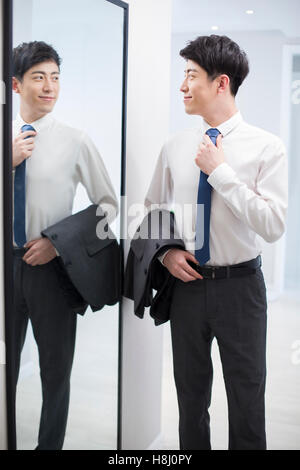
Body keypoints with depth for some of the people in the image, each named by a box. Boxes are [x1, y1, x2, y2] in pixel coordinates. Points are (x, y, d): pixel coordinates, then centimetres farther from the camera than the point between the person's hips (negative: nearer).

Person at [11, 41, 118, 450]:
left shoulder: (74, 141, -6)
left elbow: (108, 204, -3)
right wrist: (9, 162, -14)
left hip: (51, 264, -2)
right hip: (6, 261, 2)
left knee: (56, 368, 11)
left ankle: (50, 444, 31)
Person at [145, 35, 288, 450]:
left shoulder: (266, 147, -10)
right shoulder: (175, 147, 2)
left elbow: (273, 226, -20)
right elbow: (152, 207, 13)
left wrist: (220, 172, -21)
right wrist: (165, 251, -4)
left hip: (240, 285, -3)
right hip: (186, 282, 4)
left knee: (247, 399, 10)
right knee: (190, 394, 18)